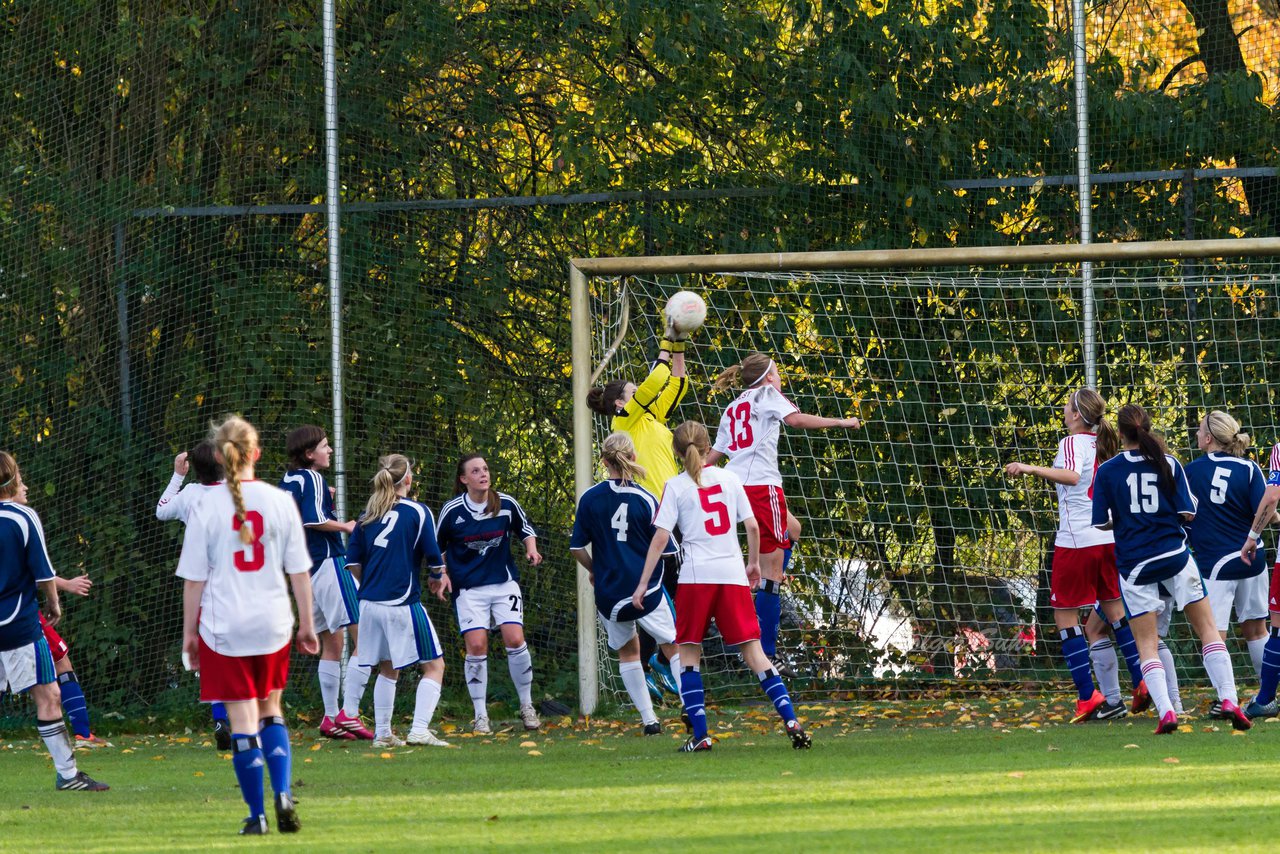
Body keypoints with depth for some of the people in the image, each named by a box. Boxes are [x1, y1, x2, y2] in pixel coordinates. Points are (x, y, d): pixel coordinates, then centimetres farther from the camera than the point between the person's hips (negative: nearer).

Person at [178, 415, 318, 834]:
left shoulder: (207, 508, -7)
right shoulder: (280, 501, -1)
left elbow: (194, 579, -3)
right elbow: (299, 570, 3)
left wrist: (189, 632, 6)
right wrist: (307, 624, 12)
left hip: (224, 627, -2)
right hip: (273, 624, 2)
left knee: (242, 719, 2)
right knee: (270, 711, 18)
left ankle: (257, 815, 3)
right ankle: (283, 792, -1)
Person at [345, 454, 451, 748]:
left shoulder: (368, 514, 8)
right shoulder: (417, 512, -6)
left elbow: (353, 562, 8)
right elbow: (433, 557, -8)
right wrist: (438, 575, 13)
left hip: (371, 603, 6)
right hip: (404, 603, -6)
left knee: (388, 669, 20)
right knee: (434, 665, 3)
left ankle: (382, 733, 18)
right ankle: (420, 729, -10)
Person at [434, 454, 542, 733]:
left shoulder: (506, 504, -3)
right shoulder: (452, 511, -7)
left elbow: (526, 529, 14)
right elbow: (436, 547, 6)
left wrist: (531, 550, -5)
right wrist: (442, 575, -6)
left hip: (504, 581, 1)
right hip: (468, 586, -1)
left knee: (515, 639, -11)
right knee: (476, 646, -11)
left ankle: (527, 706, 8)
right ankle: (481, 715, 1)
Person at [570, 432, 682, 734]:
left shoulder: (590, 499, -4)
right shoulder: (646, 500, -9)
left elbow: (577, 547, 0)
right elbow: (665, 550, -5)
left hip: (608, 593, 2)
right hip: (647, 590, -2)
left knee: (628, 651, 20)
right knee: (674, 647, 11)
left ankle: (648, 718, 15)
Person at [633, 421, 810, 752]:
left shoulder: (675, 487, 1)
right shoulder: (729, 478, 9)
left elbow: (661, 538, -5)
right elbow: (752, 526, 7)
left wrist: (643, 583, -2)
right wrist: (754, 563, 23)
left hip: (695, 575, -3)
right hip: (733, 574, 3)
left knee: (688, 651, 7)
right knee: (752, 649, 3)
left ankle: (699, 734, -2)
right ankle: (791, 720, -11)